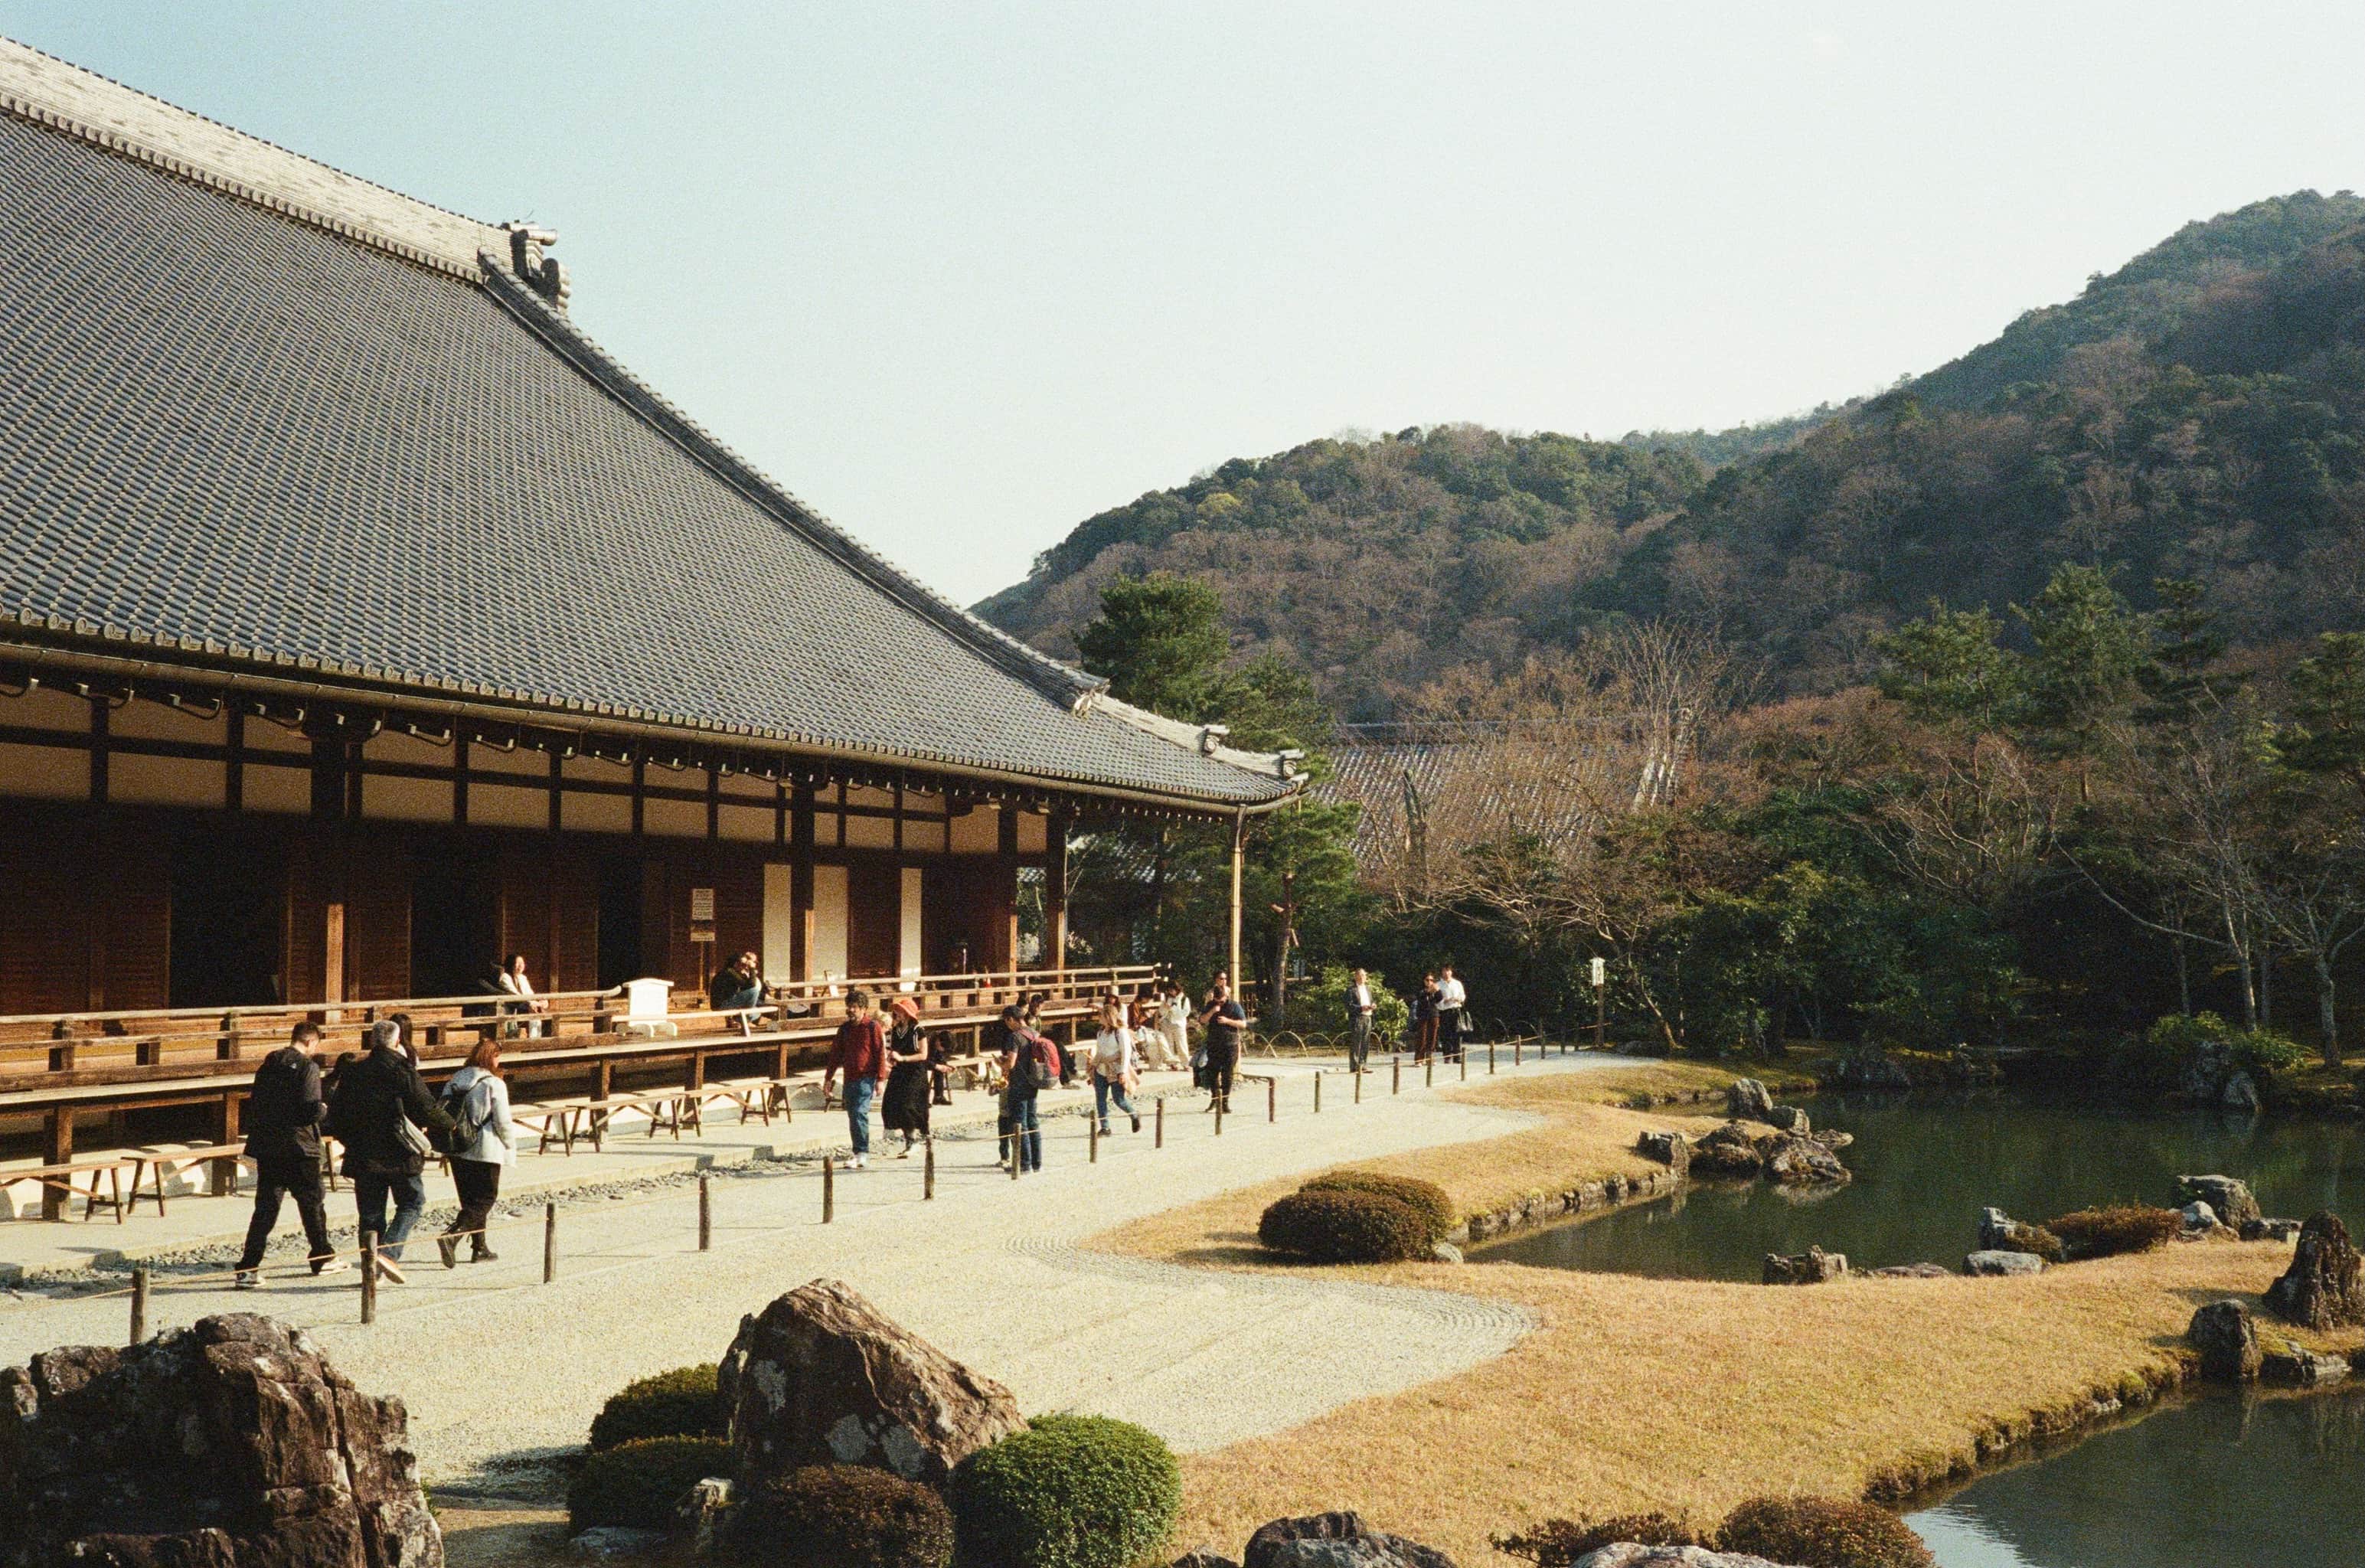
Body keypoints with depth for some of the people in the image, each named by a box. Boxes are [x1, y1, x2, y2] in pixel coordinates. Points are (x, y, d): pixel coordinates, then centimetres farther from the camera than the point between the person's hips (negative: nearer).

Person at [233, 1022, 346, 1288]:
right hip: (299, 1148, -5)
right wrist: (323, 1108, 2)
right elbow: (311, 1110, -18)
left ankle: (248, 1268, -4)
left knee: (265, 1208, 5)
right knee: (311, 1204, 11)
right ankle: (324, 1258, 25)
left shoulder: (268, 1064, 9)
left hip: (266, 1148, 5)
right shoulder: (307, 1067, -12)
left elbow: (256, 1104, 13)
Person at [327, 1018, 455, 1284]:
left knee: (371, 1212, 11)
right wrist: (448, 1125, 8)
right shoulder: (402, 1070, -8)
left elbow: (335, 1115, 11)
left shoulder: (352, 1072, 6)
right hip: (398, 1153, -4)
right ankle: (389, 1252, -12)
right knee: (411, 1203, 7)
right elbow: (426, 1109, -10)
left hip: (362, 1154, 5)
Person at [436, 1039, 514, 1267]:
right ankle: (452, 1235, -19)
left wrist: (450, 1142, 18)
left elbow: (442, 1114, 8)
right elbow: (503, 1122, -11)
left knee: (471, 1199, 17)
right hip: (486, 1152, -7)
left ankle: (480, 1248, 22)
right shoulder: (494, 1084, -11)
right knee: (485, 1199, 0)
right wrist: (511, 1146, 5)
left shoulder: (454, 1081, 7)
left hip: (457, 1150, 7)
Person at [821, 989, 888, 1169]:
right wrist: (828, 1078, 16)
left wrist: (880, 1079, -11)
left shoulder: (873, 1027, -4)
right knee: (852, 1117, 7)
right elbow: (836, 1054, 18)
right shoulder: (844, 1029, 13)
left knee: (860, 1113, -18)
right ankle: (860, 1156, 13)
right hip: (849, 1078, 6)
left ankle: (862, 1154, -17)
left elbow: (880, 1053, -6)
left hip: (866, 1078, -6)